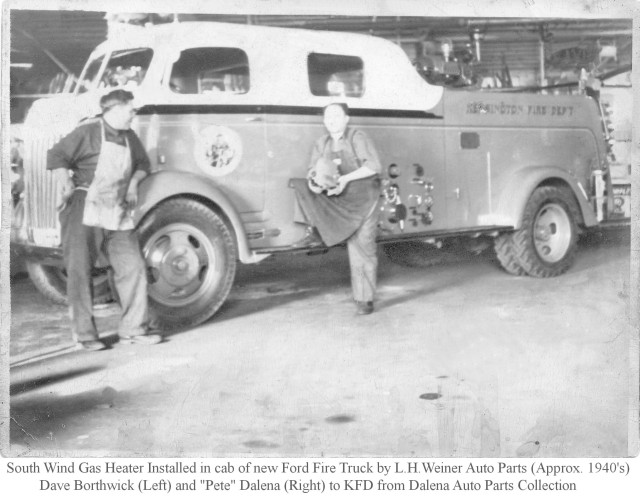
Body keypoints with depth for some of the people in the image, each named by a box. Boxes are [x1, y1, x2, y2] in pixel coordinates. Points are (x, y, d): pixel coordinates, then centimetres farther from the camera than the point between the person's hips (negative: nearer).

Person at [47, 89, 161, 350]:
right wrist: (67, 186, -20)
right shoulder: (88, 132, -7)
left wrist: (134, 182, 11)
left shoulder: (129, 137, 14)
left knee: (132, 267, 1)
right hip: (85, 213, -6)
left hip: (117, 215, 6)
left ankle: (133, 329, 10)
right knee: (80, 272, -3)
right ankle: (85, 335, 5)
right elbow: (56, 157, -9)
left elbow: (142, 162, 29)